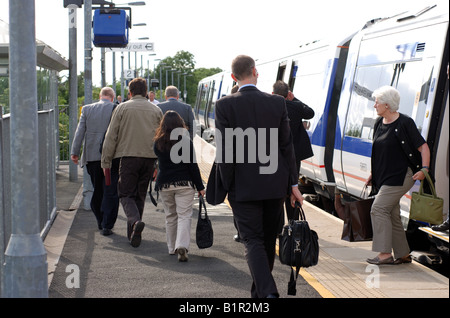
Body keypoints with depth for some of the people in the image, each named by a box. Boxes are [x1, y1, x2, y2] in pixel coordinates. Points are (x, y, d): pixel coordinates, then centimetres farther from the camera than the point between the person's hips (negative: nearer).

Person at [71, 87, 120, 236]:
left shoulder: (87, 109, 4)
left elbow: (80, 131, 0)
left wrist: (74, 152, 0)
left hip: (92, 156, 3)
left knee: (97, 190, 16)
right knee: (110, 192, 1)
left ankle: (101, 222, 25)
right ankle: (107, 225, -3)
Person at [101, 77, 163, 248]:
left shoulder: (122, 108, 1)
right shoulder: (156, 110, 9)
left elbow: (111, 137, -1)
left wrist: (106, 162, 4)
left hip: (128, 156, -3)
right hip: (149, 157, 3)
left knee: (126, 194, 1)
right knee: (140, 195, 13)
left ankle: (135, 221, -26)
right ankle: (132, 233, 17)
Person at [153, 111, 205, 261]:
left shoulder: (158, 143, 0)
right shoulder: (186, 141, -7)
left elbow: (160, 162, 11)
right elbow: (193, 165, -6)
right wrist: (200, 186, -1)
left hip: (164, 185, 3)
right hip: (184, 183, -3)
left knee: (170, 216, 15)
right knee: (184, 215, -3)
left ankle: (172, 247, 22)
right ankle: (182, 246, -19)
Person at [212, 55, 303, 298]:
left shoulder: (225, 105, -8)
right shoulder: (277, 103, 0)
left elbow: (224, 150, -10)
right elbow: (286, 146, 2)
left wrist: (226, 186, -3)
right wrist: (293, 183, 7)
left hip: (243, 187, -3)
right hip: (275, 186, 4)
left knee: (253, 241, -2)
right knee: (268, 241, 16)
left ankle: (268, 292, -19)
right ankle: (260, 291, 30)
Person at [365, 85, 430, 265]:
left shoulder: (404, 123, -11)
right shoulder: (379, 123, 12)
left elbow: (423, 147, -10)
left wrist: (424, 169, -21)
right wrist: (373, 174, 21)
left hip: (400, 176, -8)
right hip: (385, 177, 8)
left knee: (379, 209, -16)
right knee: (392, 214, 9)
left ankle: (384, 253, -14)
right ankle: (403, 254, 18)